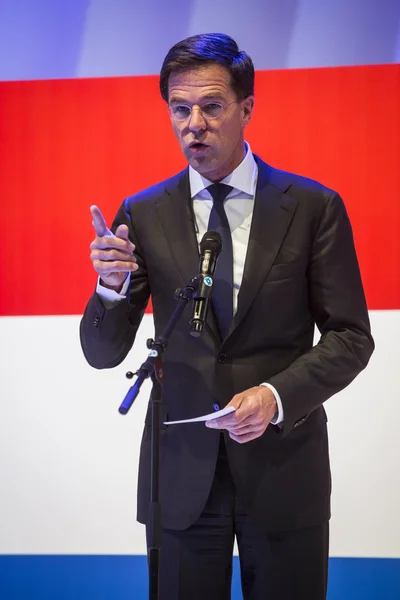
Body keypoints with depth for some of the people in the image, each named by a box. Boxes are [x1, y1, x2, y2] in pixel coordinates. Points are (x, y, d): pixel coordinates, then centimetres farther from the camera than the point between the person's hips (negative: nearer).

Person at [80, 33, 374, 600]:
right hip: (181, 467, 1)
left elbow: (351, 336, -1)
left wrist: (278, 395, -17)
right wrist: (112, 286, -18)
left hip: (284, 464, -1)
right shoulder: (143, 214, 1)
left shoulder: (313, 206, -3)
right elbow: (103, 353, 3)